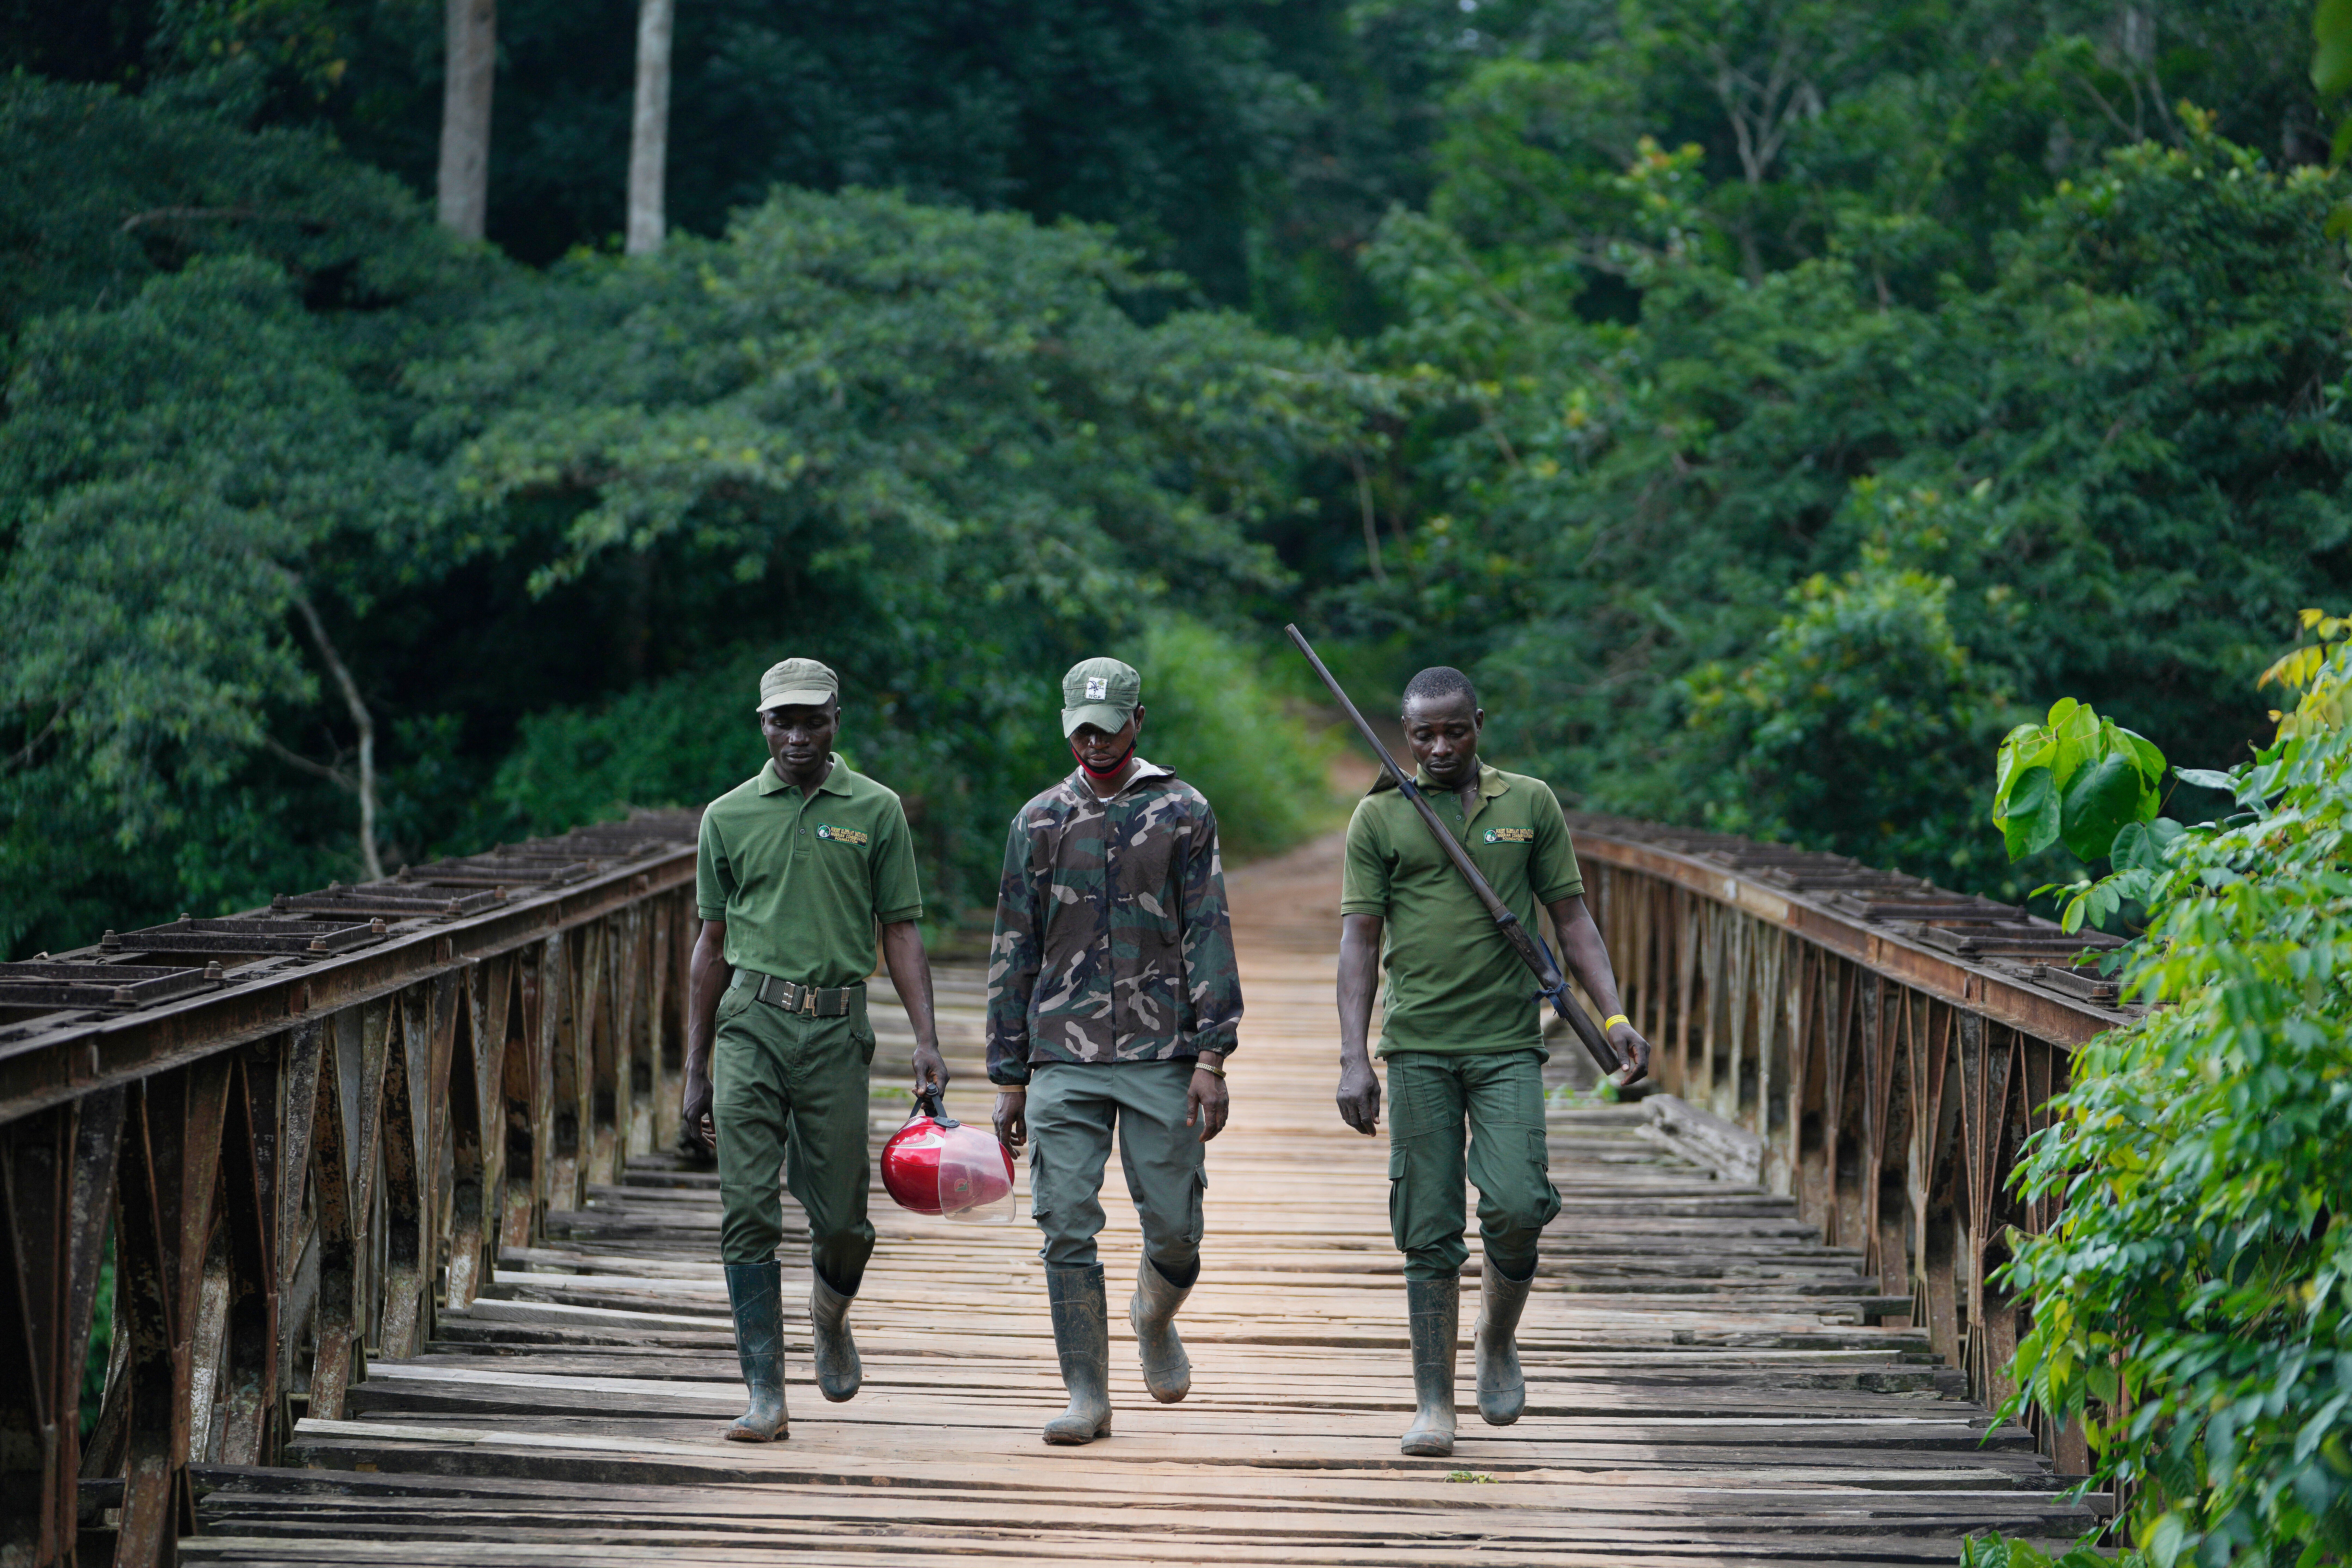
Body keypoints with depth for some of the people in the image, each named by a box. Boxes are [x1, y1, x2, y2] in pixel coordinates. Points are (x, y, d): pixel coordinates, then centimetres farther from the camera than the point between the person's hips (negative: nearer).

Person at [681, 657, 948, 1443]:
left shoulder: (876, 811, 5)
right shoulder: (728, 817, 8)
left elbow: (901, 933, 6)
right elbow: (713, 944, 13)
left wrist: (926, 1040, -6)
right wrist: (695, 1070, 11)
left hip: (837, 1028, 0)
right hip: (752, 1024, 0)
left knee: (840, 1215, 3)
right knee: (747, 1211, -8)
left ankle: (830, 1318, 36)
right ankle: (765, 1394, -4)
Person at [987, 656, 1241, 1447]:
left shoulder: (1182, 813, 4)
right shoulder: (1039, 821, 9)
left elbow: (1209, 938, 0)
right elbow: (1013, 956, 12)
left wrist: (1212, 1060, -8)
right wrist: (1009, 1078, 8)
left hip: (1161, 1057, -1)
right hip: (1063, 1061, 1)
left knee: (1174, 1230, 1)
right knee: (1067, 1228, -6)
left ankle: (1154, 1319, 34)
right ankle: (1088, 1396, 2)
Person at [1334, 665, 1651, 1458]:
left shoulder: (1531, 804, 8)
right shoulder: (1379, 817, 4)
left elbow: (1571, 917, 11)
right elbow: (1359, 938, 2)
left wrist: (1614, 1015, -2)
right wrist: (1353, 1058, -6)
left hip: (1508, 1044, 0)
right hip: (1418, 1046, 0)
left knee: (1517, 1206, -13)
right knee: (1429, 1234, 0)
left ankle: (1499, 1342, 15)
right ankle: (1433, 1407, 6)